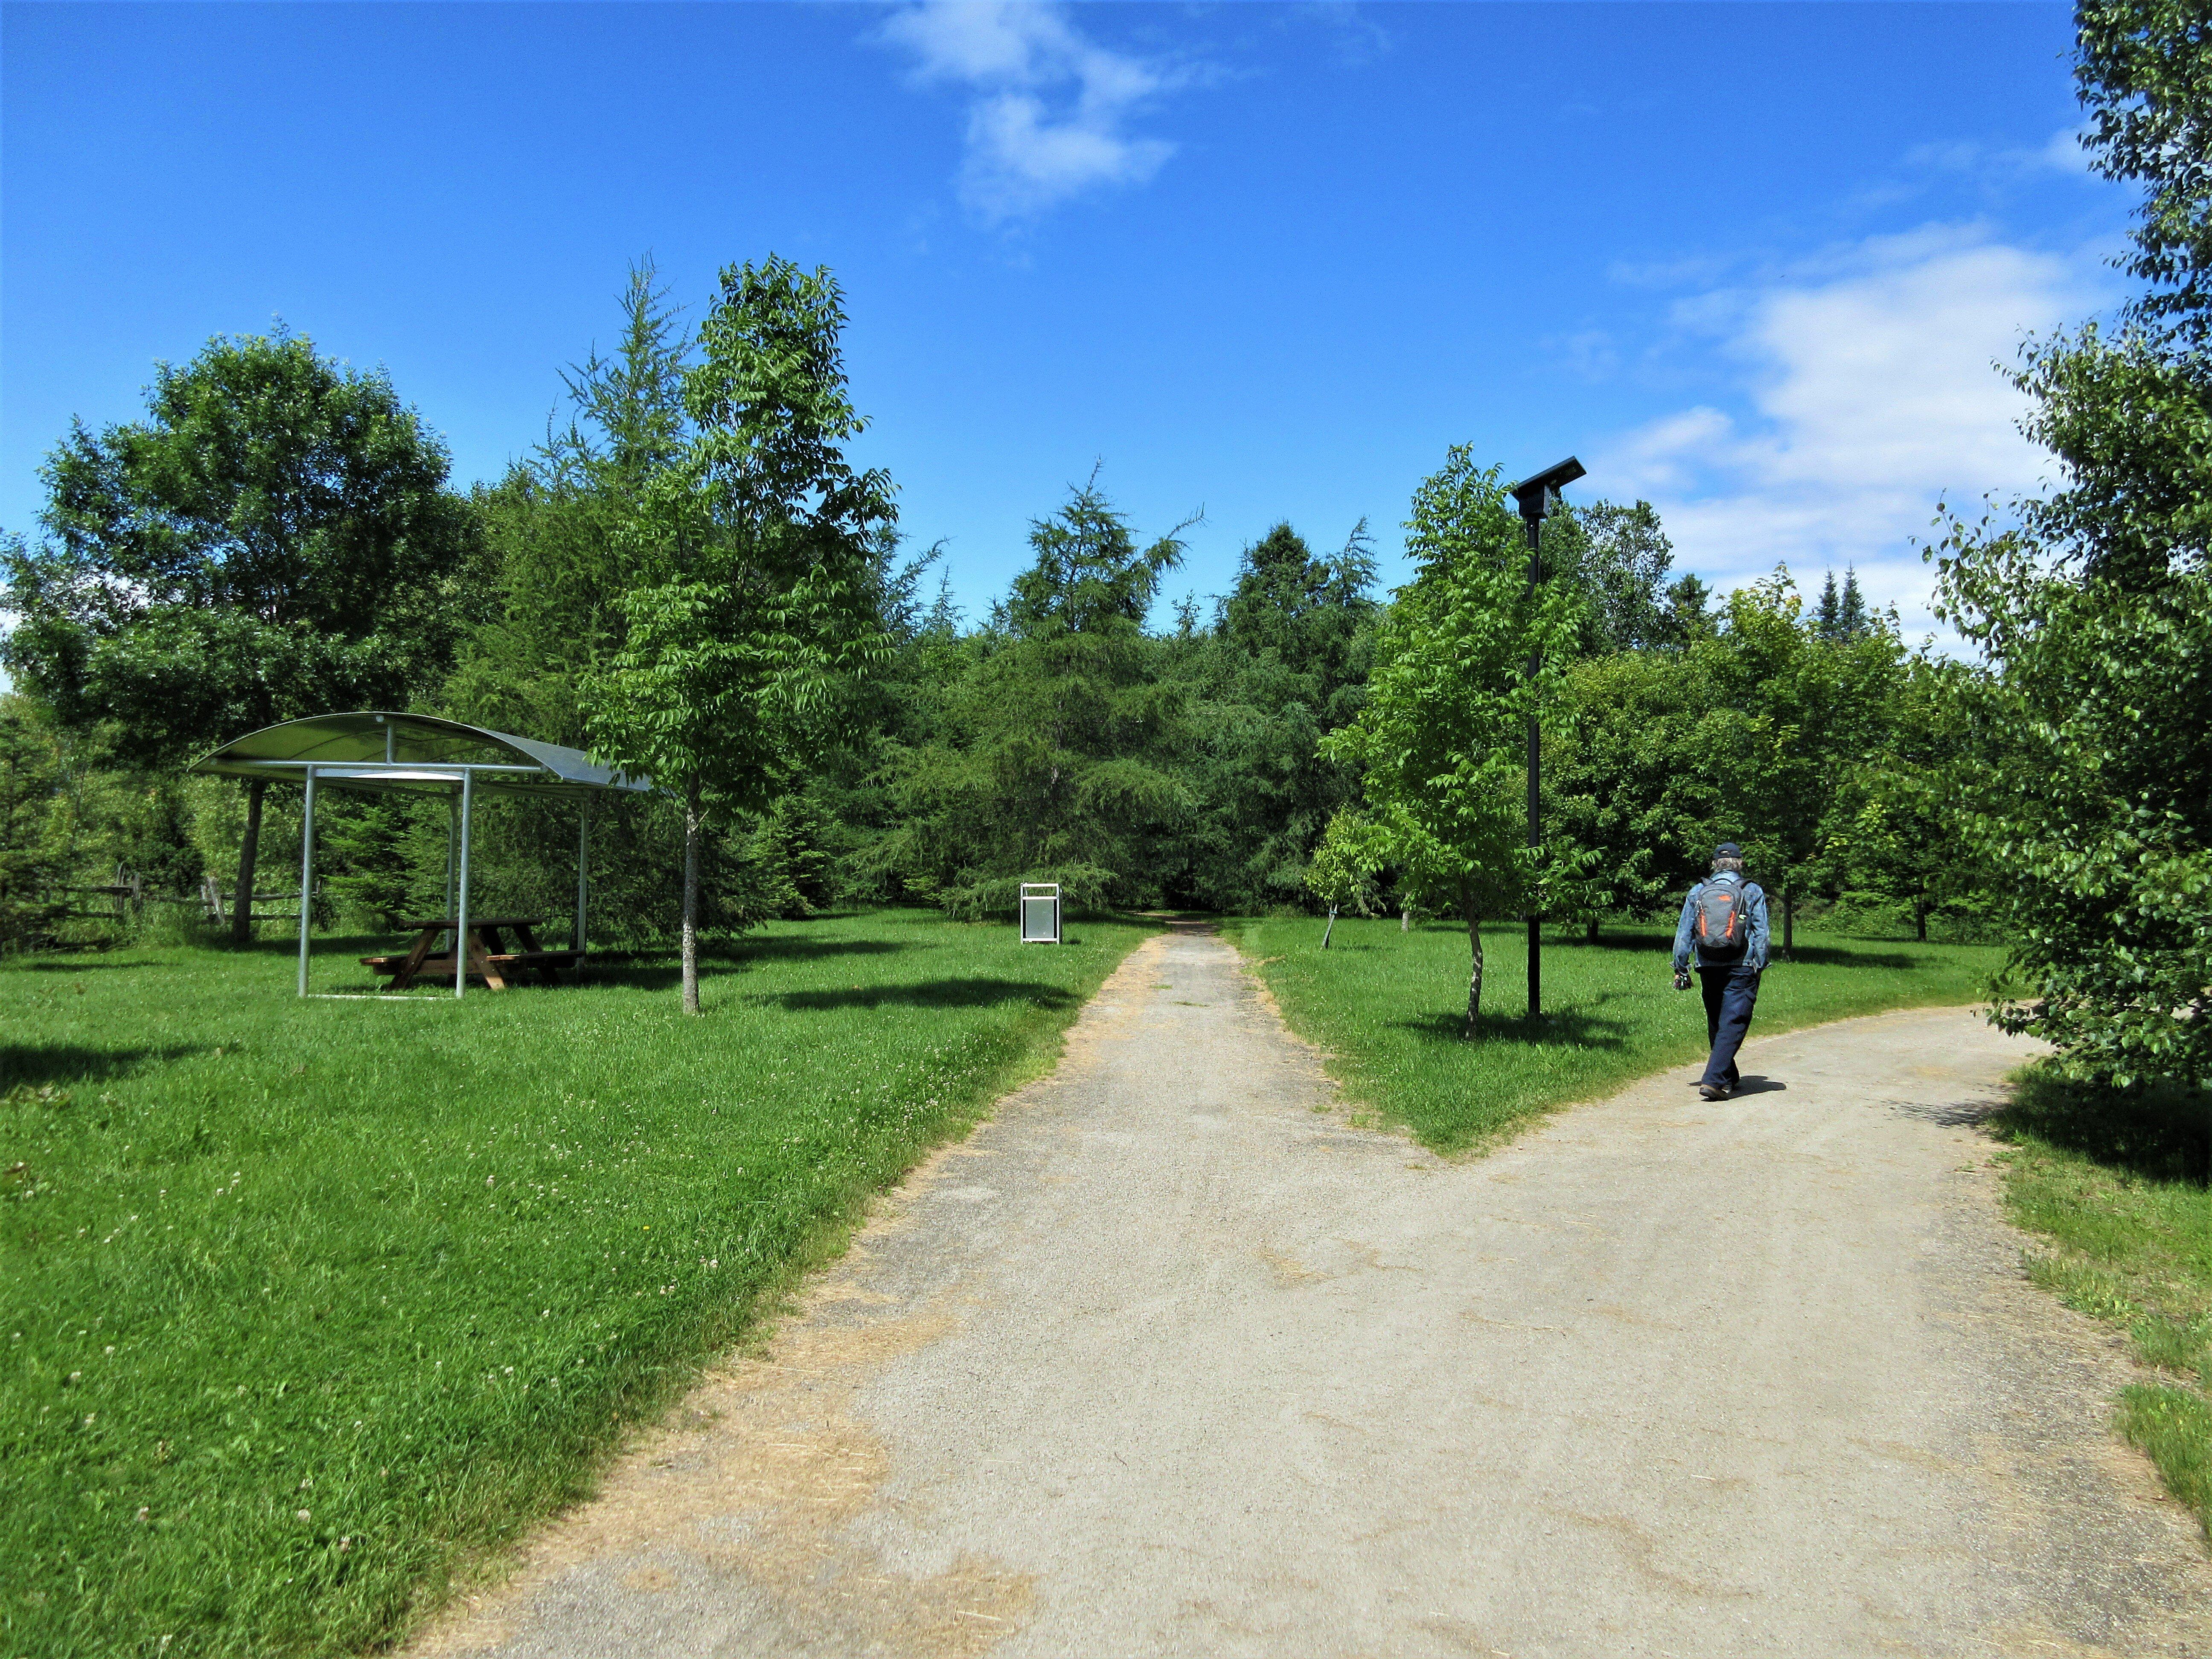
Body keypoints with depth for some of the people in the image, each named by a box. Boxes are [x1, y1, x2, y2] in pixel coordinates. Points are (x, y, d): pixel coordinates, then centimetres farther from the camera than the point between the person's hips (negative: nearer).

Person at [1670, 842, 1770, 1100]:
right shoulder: (1752, 892, 0)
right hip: (1741, 970, -3)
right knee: (1733, 1025, -5)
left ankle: (1728, 1078, 29)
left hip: (1709, 969, 3)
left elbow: (1683, 933, 7)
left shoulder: (1698, 892, 7)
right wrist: (1760, 967, 4)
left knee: (1716, 1025, 17)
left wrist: (1680, 968, 12)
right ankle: (1713, 1080, -19)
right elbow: (1761, 934, -2)